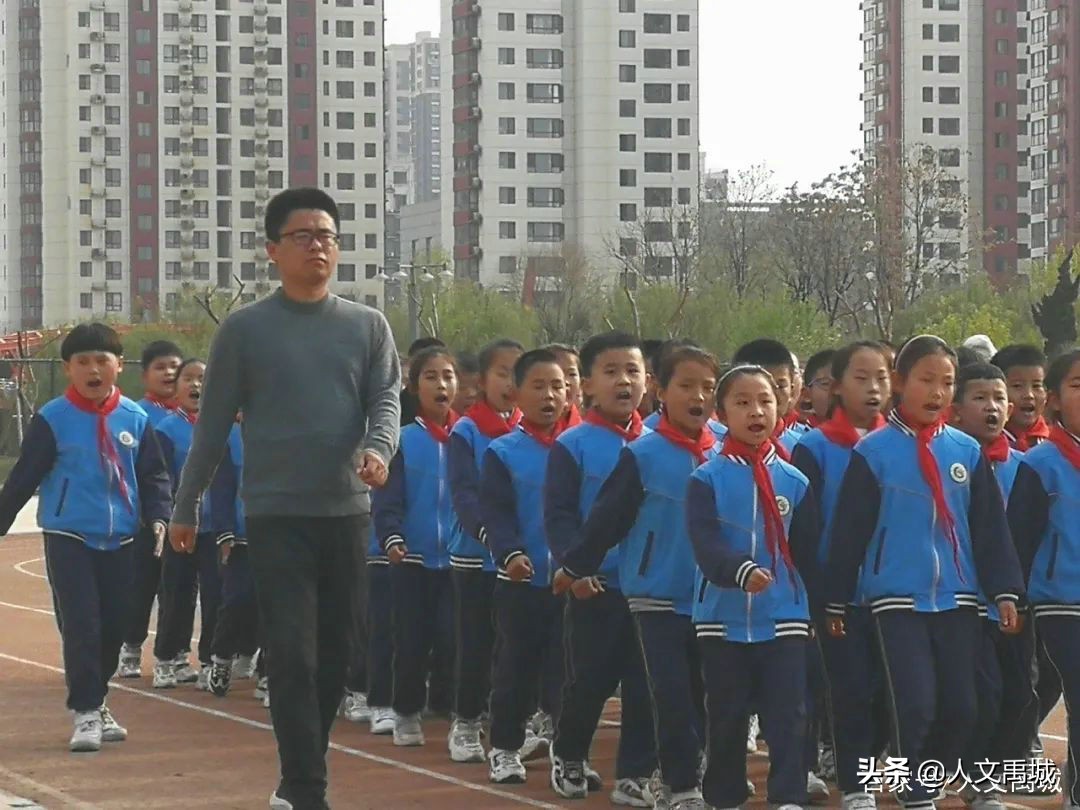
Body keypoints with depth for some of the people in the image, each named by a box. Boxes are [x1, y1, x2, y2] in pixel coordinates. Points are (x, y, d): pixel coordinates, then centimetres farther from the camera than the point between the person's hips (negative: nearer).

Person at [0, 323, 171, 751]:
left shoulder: (135, 419, 3)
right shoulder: (52, 420, -6)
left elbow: (153, 475, 9)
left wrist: (157, 518, -4)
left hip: (120, 540, 4)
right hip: (68, 538, -3)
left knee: (114, 626, 7)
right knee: (80, 626, -9)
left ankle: (95, 700, 25)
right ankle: (86, 712, -3)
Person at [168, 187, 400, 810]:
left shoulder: (368, 326, 8)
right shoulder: (245, 329, 1)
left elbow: (387, 397, 0)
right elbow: (214, 422, 5)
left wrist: (380, 447, -23)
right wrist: (186, 507, 8)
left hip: (348, 511, 3)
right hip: (276, 513, -3)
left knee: (337, 649, 9)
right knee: (292, 653, -8)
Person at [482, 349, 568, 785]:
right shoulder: (502, 453, 0)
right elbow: (496, 514, -8)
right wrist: (511, 554, -25)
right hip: (520, 579, -1)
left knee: (568, 667, 5)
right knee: (516, 666, 6)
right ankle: (505, 749, 17)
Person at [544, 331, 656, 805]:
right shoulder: (572, 446, -4)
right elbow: (558, 516, -8)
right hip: (595, 585, -3)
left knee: (645, 685, 3)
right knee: (589, 681, 6)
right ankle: (568, 758, 27)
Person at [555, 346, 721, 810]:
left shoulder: (724, 458, 1)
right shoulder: (642, 456, -8)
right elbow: (607, 518, -4)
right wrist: (575, 567, -1)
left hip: (710, 596, 4)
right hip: (657, 594, -4)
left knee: (702, 693, 8)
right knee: (672, 694, -4)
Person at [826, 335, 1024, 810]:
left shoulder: (967, 452, 6)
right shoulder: (873, 453, -2)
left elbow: (991, 527, 8)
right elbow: (849, 532, 0)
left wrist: (1004, 591, 2)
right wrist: (836, 601, 1)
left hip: (957, 597, 3)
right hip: (898, 599, -3)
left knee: (961, 707, 4)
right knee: (915, 706, -10)